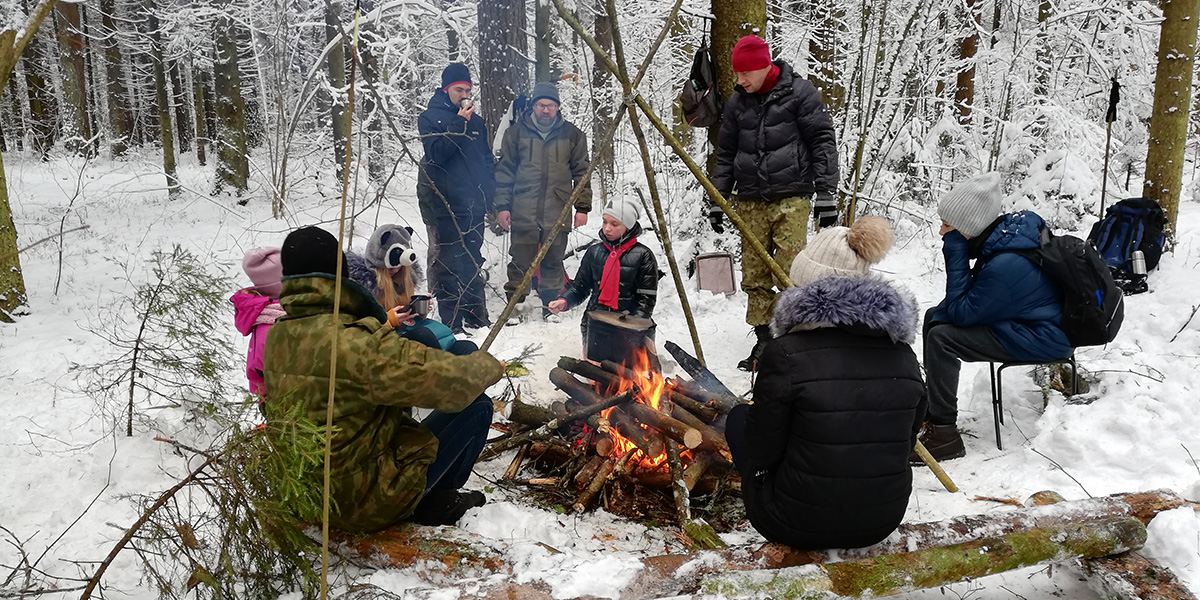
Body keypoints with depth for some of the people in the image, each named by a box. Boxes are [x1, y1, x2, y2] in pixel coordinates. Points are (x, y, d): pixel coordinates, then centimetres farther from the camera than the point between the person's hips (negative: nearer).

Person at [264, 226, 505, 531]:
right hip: (366, 504, -8)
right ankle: (435, 501, 13)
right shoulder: (353, 344, -29)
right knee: (476, 406, -2)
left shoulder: (277, 337, -3)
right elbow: (450, 381, -24)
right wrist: (489, 364, -4)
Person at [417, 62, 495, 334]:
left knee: (473, 261, 11)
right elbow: (436, 152, -16)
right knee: (447, 262, -7)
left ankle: (476, 316, 18)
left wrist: (489, 195, 8)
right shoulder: (429, 118, 0)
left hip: (471, 204, 5)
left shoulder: (476, 121, 15)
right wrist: (459, 124, -18)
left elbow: (488, 160, 18)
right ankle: (452, 321, -4)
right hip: (442, 203, -5)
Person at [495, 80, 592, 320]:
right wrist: (502, 205, 2)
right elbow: (504, 170, 8)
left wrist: (582, 207, 4)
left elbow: (581, 172, 11)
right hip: (523, 211, -1)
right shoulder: (517, 132, 6)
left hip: (557, 212, 1)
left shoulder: (572, 134, 8)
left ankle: (551, 307, 18)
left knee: (553, 262, 7)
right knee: (521, 261, 0)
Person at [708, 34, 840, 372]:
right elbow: (726, 154, 18)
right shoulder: (737, 102, 12)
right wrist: (717, 200, 13)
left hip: (791, 200, -5)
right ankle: (764, 341, 15)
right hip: (750, 203, 5)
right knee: (754, 277, 5)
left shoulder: (798, 92, -3)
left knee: (791, 274, -10)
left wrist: (825, 193, -9)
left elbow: (823, 143, -4)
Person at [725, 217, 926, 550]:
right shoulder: (903, 355, -4)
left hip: (800, 525, -5)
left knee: (739, 417, 18)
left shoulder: (785, 353, -20)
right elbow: (904, 444, 7)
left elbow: (762, 453, -11)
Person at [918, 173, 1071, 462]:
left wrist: (955, 251, -25)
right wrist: (940, 313, 0)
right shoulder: (1010, 229, -4)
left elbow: (961, 312, -22)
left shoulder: (1005, 265, -33)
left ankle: (944, 434, -12)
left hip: (1044, 337, -10)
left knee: (941, 338, -22)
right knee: (933, 317, 11)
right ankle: (933, 410, 22)